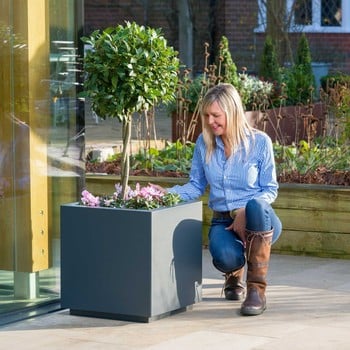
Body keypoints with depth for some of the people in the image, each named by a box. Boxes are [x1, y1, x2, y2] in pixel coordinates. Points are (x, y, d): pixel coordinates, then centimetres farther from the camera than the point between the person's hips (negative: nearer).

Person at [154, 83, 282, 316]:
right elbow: (196, 186, 8)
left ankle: (257, 289, -28)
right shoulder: (204, 143, 2)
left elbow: (270, 189, -4)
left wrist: (246, 213, -21)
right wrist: (167, 194, -10)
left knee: (256, 206, -40)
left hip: (258, 221, -2)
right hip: (223, 221, 2)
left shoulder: (259, 142, -6)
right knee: (226, 257, -35)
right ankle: (234, 274, 11)